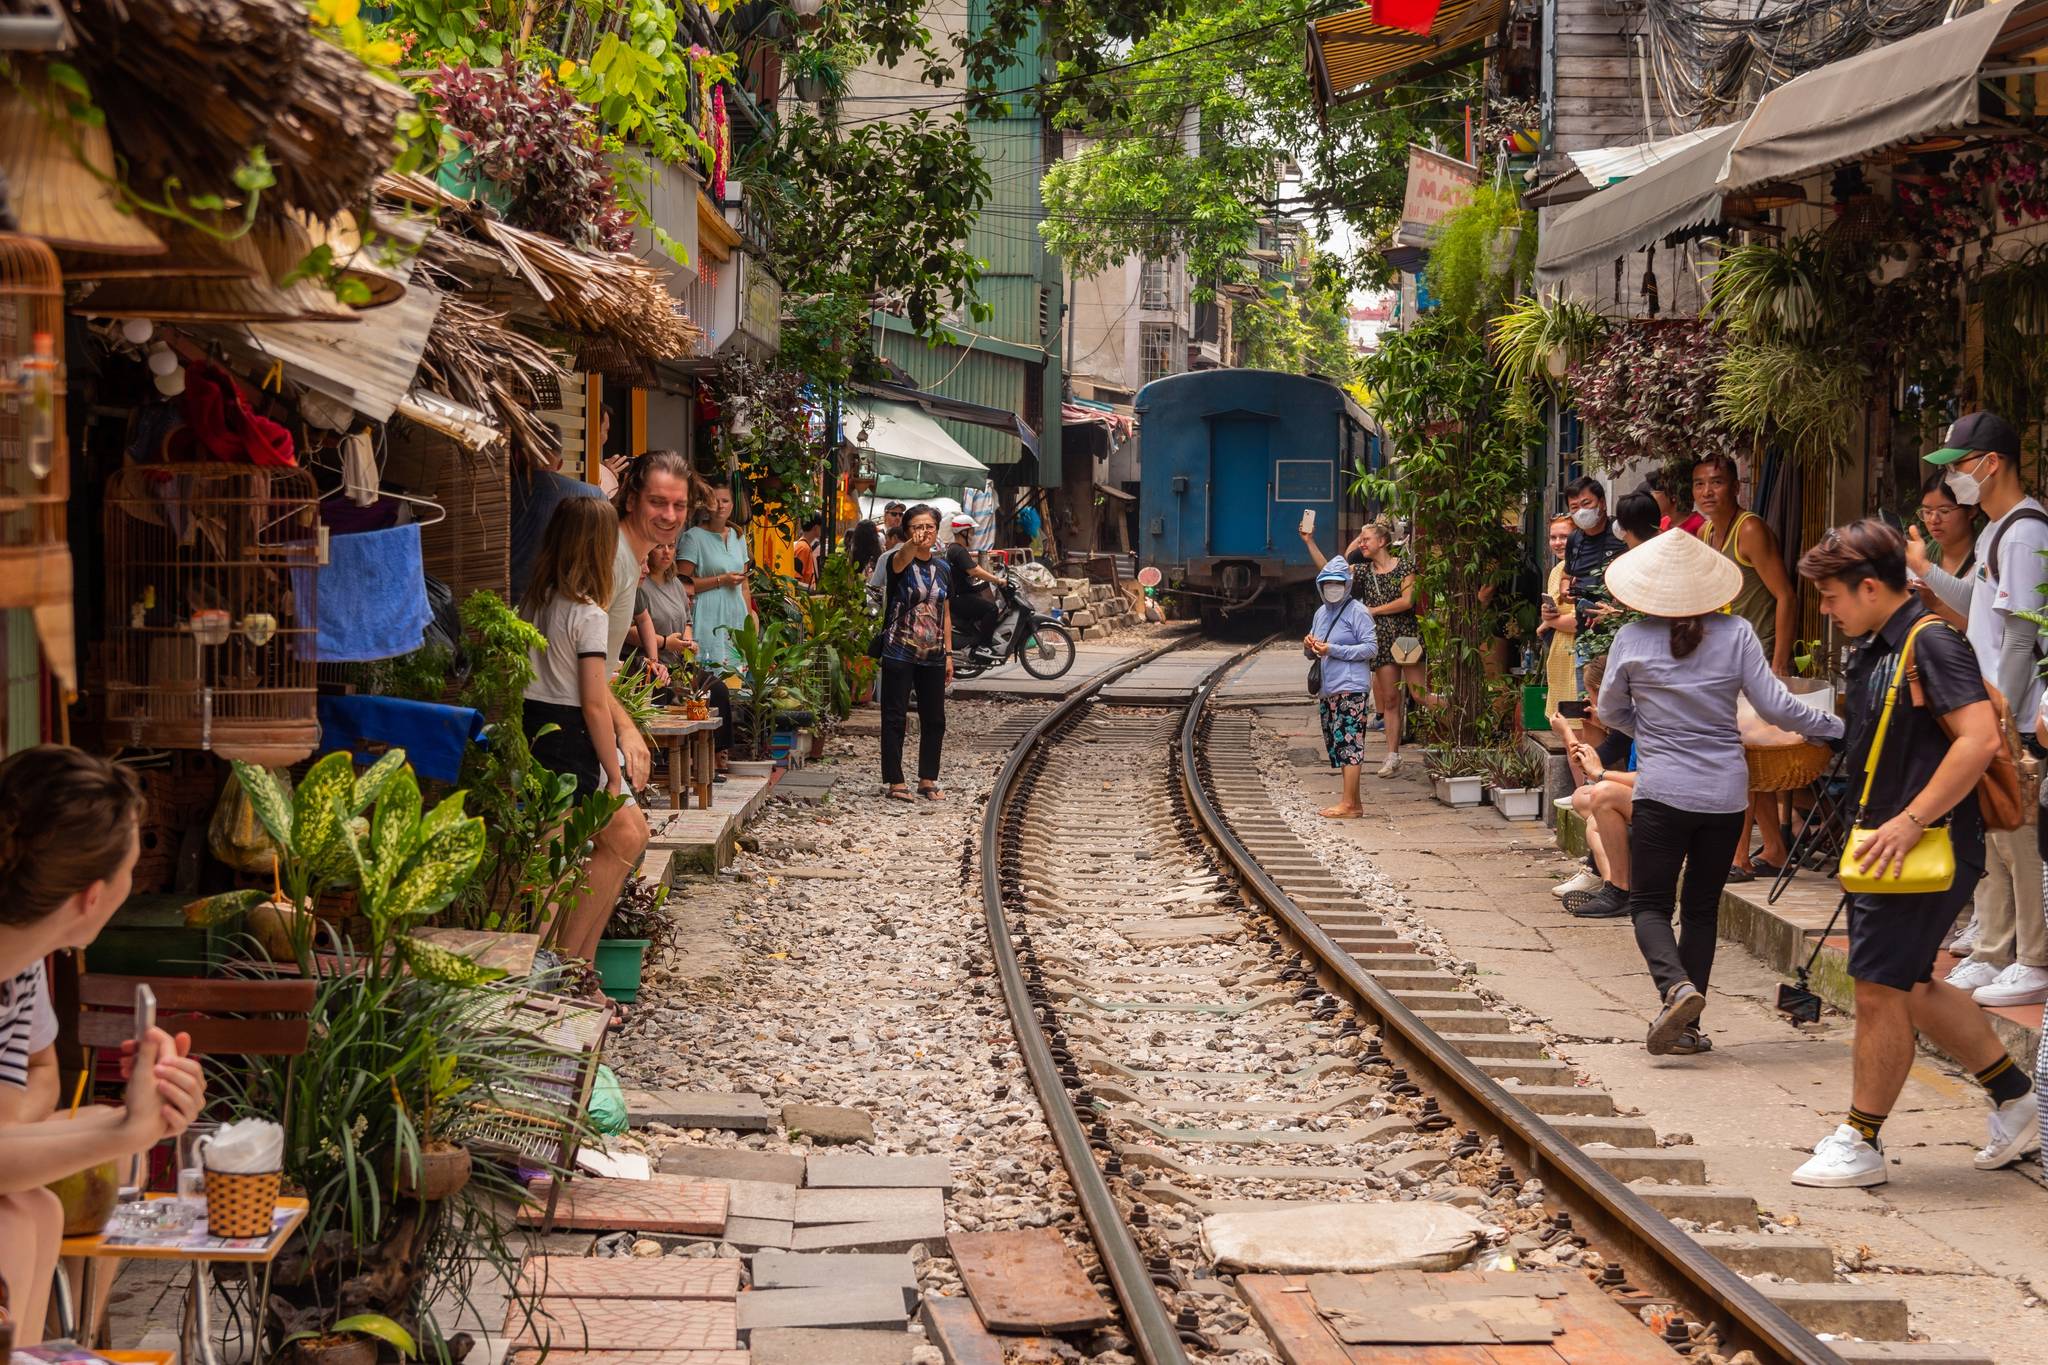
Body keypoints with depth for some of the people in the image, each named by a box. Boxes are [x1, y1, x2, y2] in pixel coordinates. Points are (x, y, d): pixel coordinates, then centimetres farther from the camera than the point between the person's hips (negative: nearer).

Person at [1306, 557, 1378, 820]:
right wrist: (1309, 647, 1)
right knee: (1336, 745, 10)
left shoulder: (1357, 612, -6)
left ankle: (1348, 804, -12)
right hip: (1327, 690, 9)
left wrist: (1333, 650, -18)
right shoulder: (1321, 613, 18)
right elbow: (1313, 653, 26)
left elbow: (1371, 648, -13)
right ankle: (1354, 802, 16)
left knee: (1348, 743, -11)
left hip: (1351, 689, -9)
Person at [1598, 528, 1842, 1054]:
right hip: (1726, 792, 2)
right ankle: (1686, 1021, 13)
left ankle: (1676, 987, -22)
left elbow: (1610, 712, 8)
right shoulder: (1736, 634, -4)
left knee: (1650, 905, 6)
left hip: (1662, 791, -2)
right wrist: (1836, 727, 10)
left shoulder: (1632, 640, -5)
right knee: (1702, 907, 14)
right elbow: (1776, 706, -5)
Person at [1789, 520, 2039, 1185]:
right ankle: (2016, 1101, 28)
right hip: (1888, 846, 10)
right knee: (1909, 987, 15)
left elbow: (1980, 737, -26)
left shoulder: (1931, 641, -16)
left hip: (1929, 846, -10)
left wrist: (1911, 820, -27)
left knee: (1880, 986, -5)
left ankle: (1860, 1143, 6)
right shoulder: (1876, 648, 12)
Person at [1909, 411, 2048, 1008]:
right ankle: (1992, 954, 23)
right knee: (1988, 836, 15)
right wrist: (1925, 568, 16)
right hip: (1985, 714, 10)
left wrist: (2000, 717, -20)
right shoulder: (1993, 531, 15)